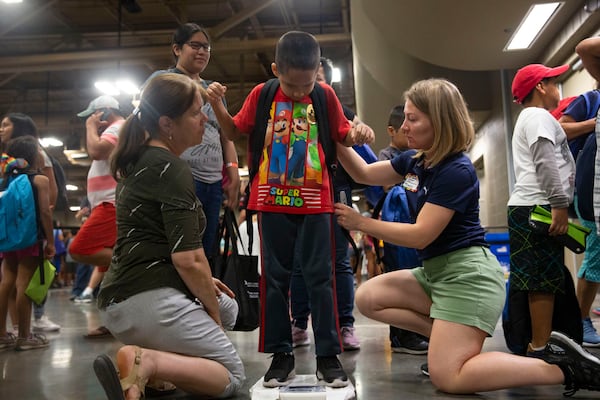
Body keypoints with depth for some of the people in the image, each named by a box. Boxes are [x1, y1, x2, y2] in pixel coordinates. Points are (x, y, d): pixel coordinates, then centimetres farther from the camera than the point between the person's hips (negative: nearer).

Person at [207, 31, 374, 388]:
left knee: (320, 277, 2)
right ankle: (282, 354, 17)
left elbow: (343, 136, 9)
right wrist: (218, 105, -5)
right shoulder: (262, 94, 1)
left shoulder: (325, 96, 0)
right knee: (275, 277, 6)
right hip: (272, 200, 1)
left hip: (314, 201, -1)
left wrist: (358, 134, -13)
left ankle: (328, 354, 12)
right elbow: (235, 131, 12)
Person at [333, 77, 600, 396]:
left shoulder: (456, 171, -19)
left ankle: (564, 365, -8)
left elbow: (420, 235, -21)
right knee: (367, 298, 3)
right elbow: (364, 174, 18)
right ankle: (446, 339, 7)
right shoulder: (414, 160, 8)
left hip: (468, 273, -9)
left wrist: (360, 222, -14)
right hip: (435, 271, 9)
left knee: (446, 377, -15)